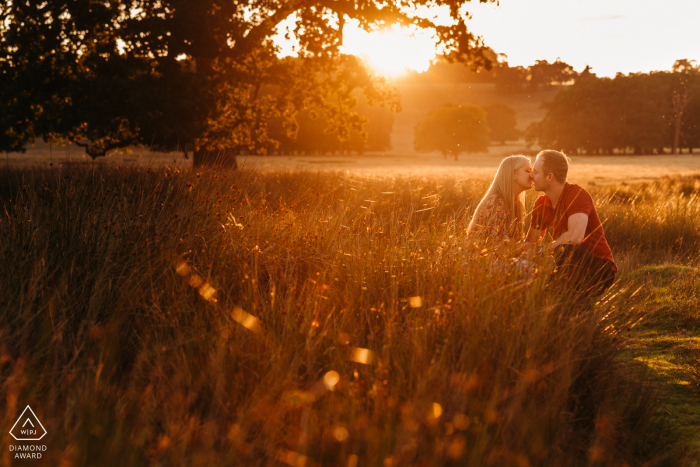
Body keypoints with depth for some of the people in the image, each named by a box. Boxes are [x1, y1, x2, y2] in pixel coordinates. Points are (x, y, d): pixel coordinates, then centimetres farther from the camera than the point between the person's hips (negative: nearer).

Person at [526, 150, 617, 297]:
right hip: (571, 267, 7)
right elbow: (530, 244, 12)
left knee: (565, 250, -34)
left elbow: (575, 237, -36)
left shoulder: (577, 195, -20)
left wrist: (545, 249, -21)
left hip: (599, 270, -7)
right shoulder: (540, 204, 4)